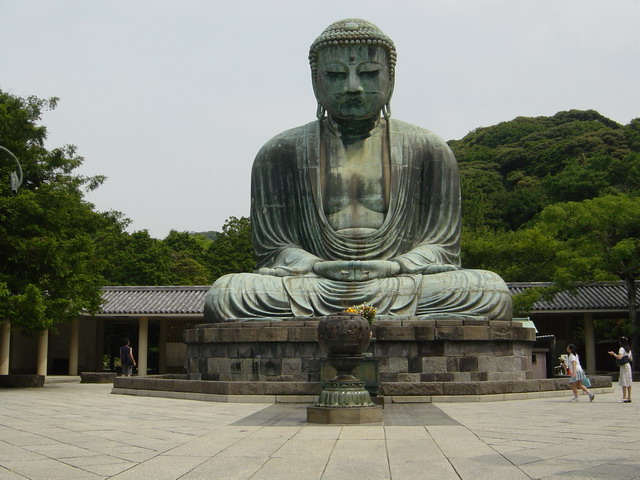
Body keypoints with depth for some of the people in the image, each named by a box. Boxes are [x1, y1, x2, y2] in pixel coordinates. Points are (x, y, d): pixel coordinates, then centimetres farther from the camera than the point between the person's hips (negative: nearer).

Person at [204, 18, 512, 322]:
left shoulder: (428, 150, 11)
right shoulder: (281, 153, 10)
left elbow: (441, 246, 8)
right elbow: (272, 249, 7)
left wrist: (392, 267, -14)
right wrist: (320, 267, -16)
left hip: (403, 285, 0)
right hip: (314, 287, 0)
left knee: (492, 293, -28)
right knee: (224, 295, -28)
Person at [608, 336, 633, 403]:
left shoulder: (622, 349, -10)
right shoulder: (629, 349, 14)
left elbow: (619, 357, -23)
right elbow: (631, 359, 18)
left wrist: (614, 354, -9)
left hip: (623, 366, -8)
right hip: (628, 366, 8)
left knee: (624, 383, -7)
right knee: (628, 382, 8)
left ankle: (624, 397, -9)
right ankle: (629, 397, 9)